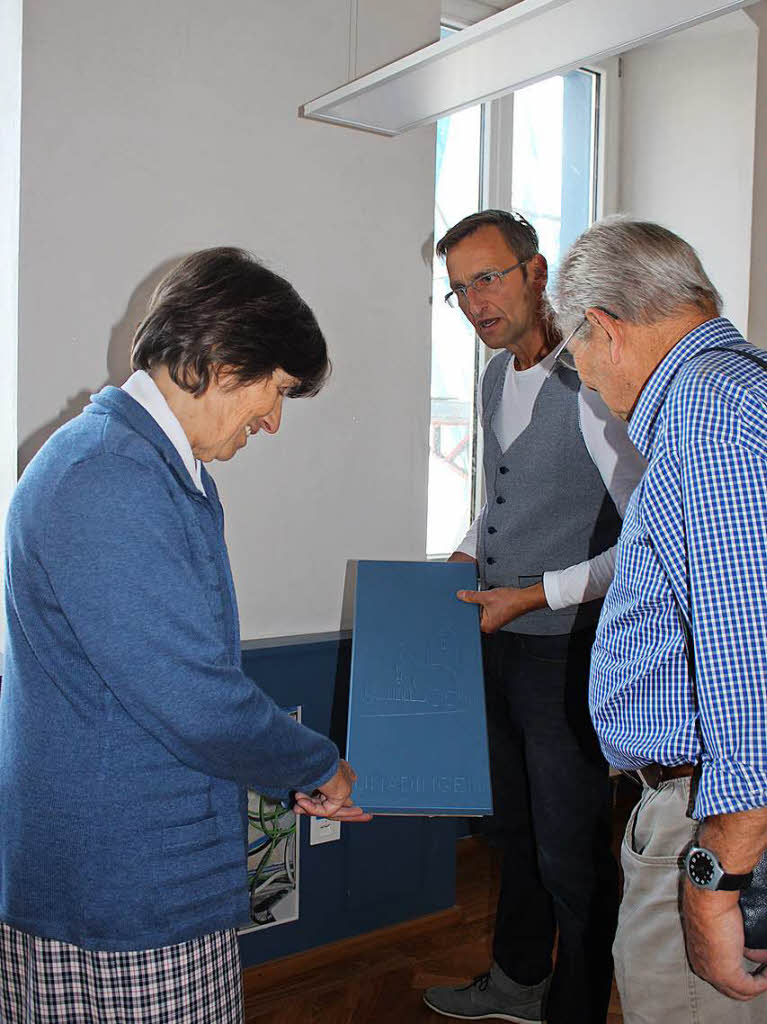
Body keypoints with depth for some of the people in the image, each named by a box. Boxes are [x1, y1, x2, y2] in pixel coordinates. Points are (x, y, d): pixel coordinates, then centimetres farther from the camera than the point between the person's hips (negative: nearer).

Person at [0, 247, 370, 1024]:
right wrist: (318, 768, -8)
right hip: (118, 895, -9)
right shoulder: (104, 483, -23)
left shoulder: (168, 470, 11)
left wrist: (297, 774, 12)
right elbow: (200, 704, -25)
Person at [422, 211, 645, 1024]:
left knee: (571, 849, 5)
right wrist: (468, 554, 8)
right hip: (501, 646, 9)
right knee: (515, 825, 23)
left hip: (569, 652, -8)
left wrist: (537, 594, -20)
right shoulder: (494, 378, 9)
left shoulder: (591, 384, -19)